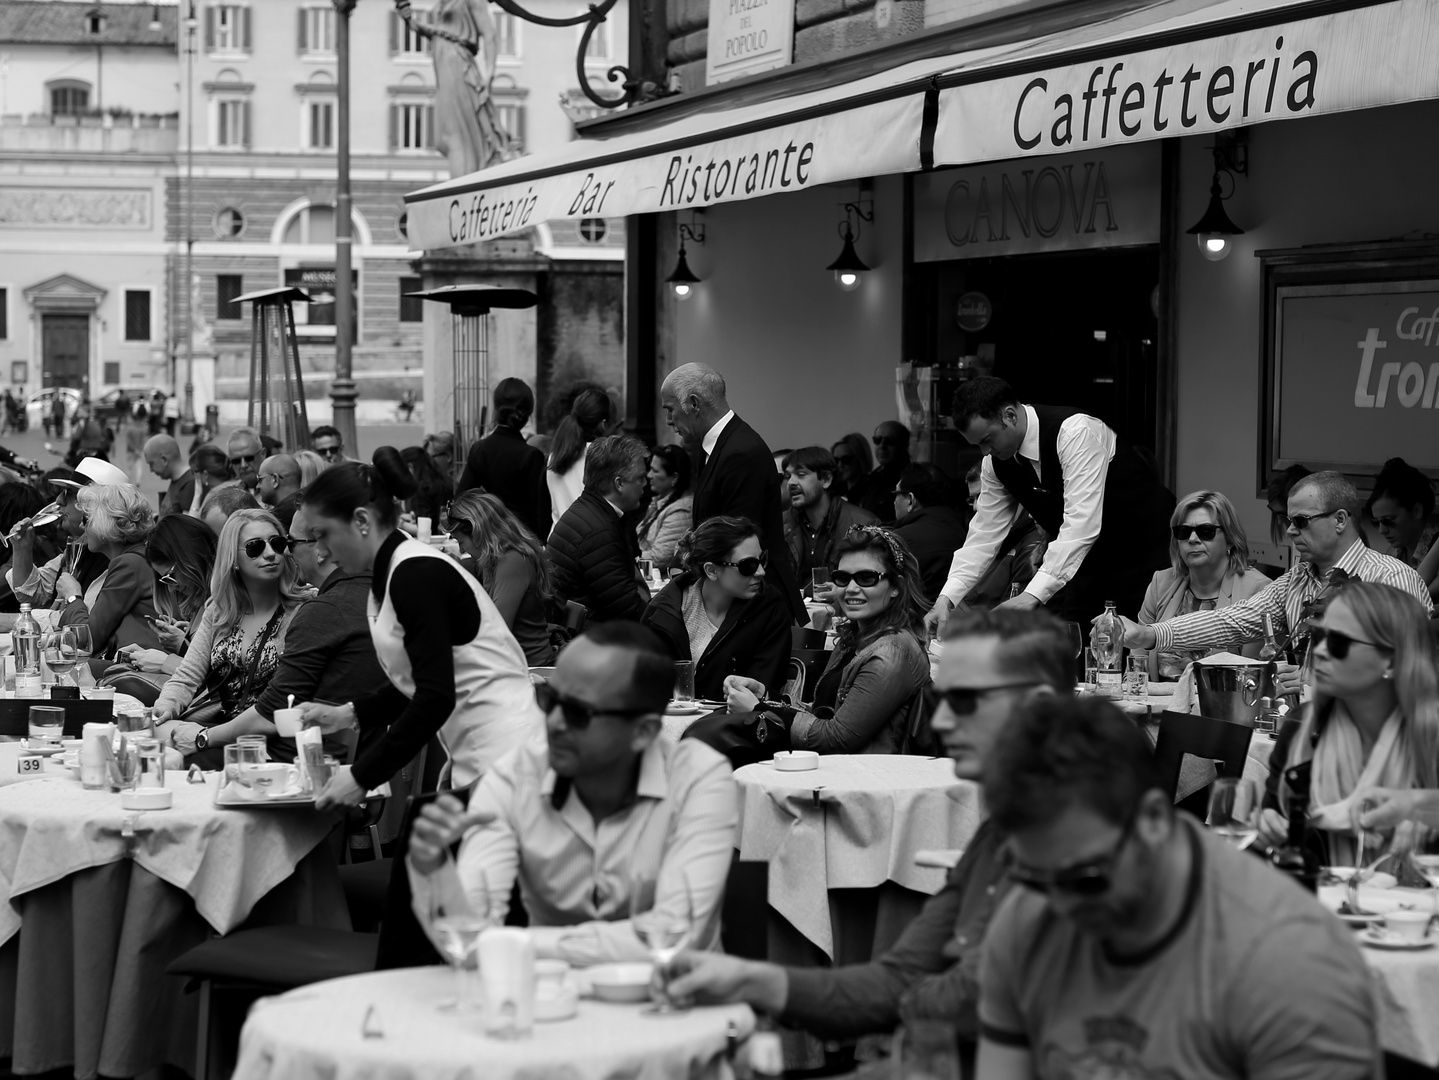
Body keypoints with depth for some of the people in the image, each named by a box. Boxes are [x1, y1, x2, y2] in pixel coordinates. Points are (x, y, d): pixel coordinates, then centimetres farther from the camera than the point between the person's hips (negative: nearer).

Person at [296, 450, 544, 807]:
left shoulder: (417, 574, -14)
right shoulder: (391, 575, 15)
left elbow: (437, 697, -20)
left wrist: (362, 777, -15)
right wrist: (347, 714, 13)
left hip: (504, 752, -10)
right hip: (476, 761, 10)